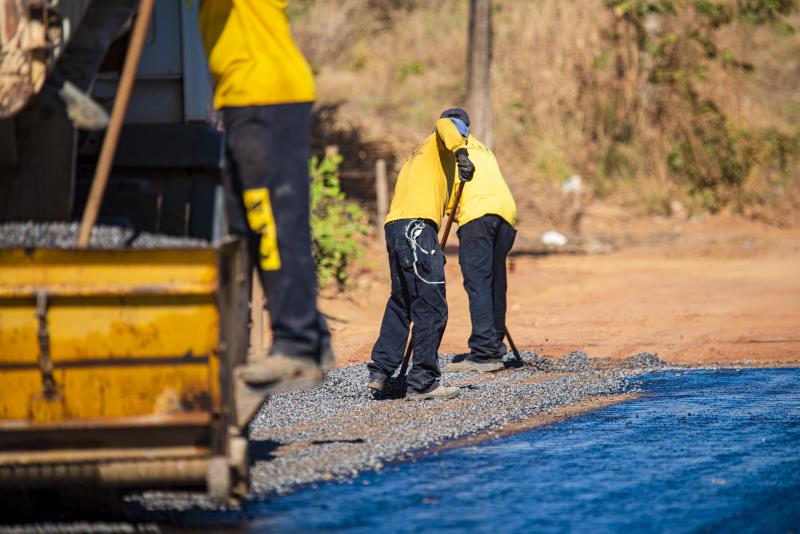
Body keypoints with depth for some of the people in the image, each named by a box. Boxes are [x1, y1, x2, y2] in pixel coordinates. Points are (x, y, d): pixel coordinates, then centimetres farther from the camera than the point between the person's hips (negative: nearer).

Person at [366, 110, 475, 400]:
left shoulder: (418, 155, 32)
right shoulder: (440, 143, 10)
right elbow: (444, 125, -13)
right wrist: (461, 152, -31)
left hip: (394, 226, 9)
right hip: (417, 225, -9)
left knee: (401, 302, 20)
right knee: (431, 308, -7)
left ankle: (380, 371, 21)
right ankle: (423, 382, -7)